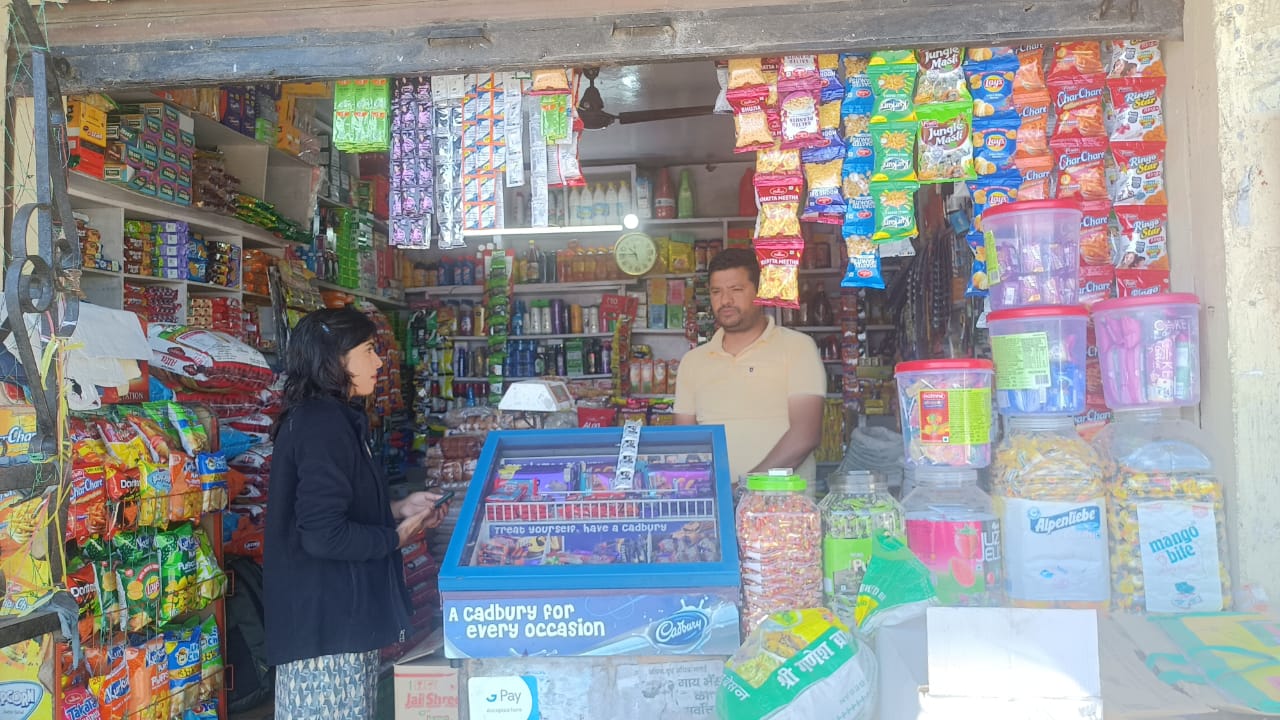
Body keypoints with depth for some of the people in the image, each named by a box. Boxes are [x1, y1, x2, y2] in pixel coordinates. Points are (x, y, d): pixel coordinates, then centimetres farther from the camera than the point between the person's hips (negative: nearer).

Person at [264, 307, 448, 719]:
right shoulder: (324, 425, -20)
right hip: (325, 619, -10)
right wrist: (397, 536, -12)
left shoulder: (328, 419, 12)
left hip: (335, 612, 10)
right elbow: (323, 535, -26)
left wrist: (397, 509, 10)